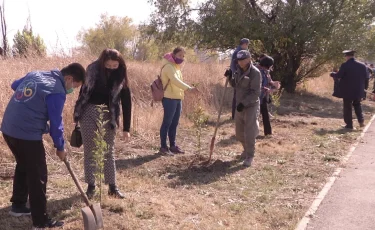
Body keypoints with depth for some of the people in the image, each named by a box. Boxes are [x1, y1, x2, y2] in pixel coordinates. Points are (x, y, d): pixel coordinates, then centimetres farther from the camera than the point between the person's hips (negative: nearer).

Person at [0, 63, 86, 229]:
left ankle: (18, 205, 38)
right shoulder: (57, 92, -13)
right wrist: (60, 147, 4)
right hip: (27, 134, -9)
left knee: (23, 166, 26)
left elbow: (15, 85, 29)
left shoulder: (35, 74, 12)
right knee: (38, 176, -1)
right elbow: (56, 123, -8)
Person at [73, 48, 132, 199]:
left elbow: (126, 102, -7)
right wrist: (78, 113, 5)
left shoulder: (121, 77, -8)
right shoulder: (93, 69, -9)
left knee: (109, 151, 5)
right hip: (89, 112, 0)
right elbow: (83, 90, 2)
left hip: (108, 115, 0)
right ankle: (91, 186, 14)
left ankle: (113, 187, 12)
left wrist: (126, 128, -9)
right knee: (89, 151, 5)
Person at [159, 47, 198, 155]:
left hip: (177, 99, 9)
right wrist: (189, 88, -38)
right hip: (170, 99, -9)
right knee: (167, 123, -4)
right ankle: (163, 147, 1)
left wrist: (182, 97, 17)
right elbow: (175, 81, -28)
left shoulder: (176, 66, 18)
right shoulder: (168, 66, -13)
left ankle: (173, 146, 18)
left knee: (174, 123, 11)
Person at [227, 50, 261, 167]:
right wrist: (230, 77, -3)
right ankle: (247, 149, 38)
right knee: (239, 133, 17)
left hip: (251, 106, -8)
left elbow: (255, 93, -21)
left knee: (249, 133, -4)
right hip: (239, 105, 8)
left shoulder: (255, 72, -18)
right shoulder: (239, 70, 6)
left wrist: (244, 103, -25)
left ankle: (249, 156, 8)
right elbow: (235, 85, 16)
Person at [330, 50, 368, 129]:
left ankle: (349, 124, 9)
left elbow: (338, 76, -15)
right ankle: (361, 120, 9)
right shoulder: (362, 65, 0)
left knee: (347, 107, 7)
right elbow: (366, 76, 5)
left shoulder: (345, 65, -15)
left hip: (347, 91, -4)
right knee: (357, 104, 24)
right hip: (358, 90, 4)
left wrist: (332, 74, 4)